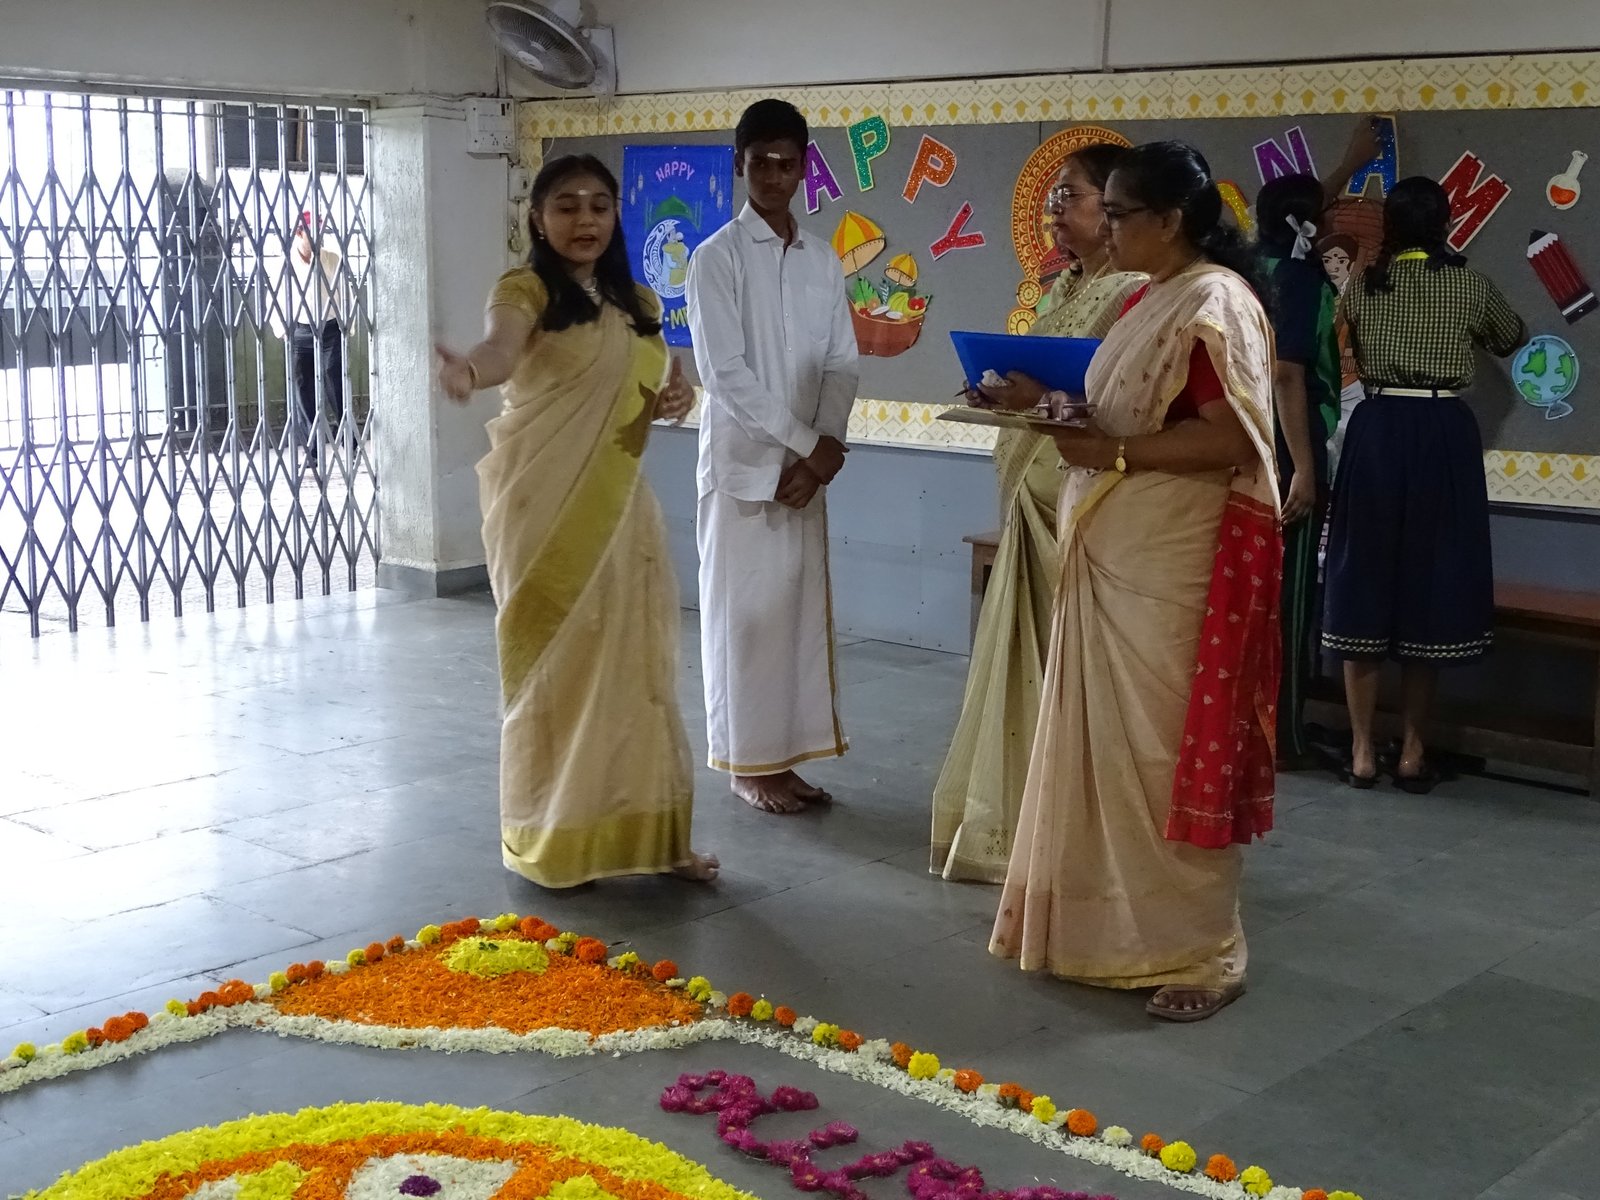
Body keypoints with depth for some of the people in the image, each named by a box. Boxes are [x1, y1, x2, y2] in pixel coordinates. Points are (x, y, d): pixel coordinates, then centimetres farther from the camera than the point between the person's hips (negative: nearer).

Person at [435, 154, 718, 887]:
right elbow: (500, 349, -29)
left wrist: (679, 398, -2)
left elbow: (662, 384, 24)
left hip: (618, 505, 6)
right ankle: (552, 841, 11)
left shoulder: (638, 303, 13)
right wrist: (468, 370, -53)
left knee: (634, 661, 9)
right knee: (555, 665, -1)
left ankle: (644, 833, 20)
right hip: (545, 505, -6)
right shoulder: (525, 290, -7)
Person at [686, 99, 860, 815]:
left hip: (806, 465, 6)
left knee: (801, 609, 9)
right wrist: (803, 444, -14)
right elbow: (724, 374, -13)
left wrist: (826, 444, -8)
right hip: (743, 463, -5)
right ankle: (748, 764, 10)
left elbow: (841, 363, 7)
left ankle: (784, 755, 18)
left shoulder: (824, 260, 10)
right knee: (745, 612, 0)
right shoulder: (716, 258, -7)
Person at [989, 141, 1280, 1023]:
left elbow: (1229, 438, -22)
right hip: (1113, 559, 10)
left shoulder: (1215, 303, -14)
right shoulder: (1149, 301, 15)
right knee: (1108, 744, 14)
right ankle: (1111, 922, 27)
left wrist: (1110, 451, -21)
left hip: (1173, 566, -9)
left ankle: (1200, 950, 8)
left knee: (1167, 748, -3)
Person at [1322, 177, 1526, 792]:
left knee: (1364, 581, 6)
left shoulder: (1362, 285, 3)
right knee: (1429, 582, 6)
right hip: (1445, 436, 0)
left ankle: (1362, 750, 7)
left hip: (1376, 433, 1)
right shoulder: (1471, 285, 2)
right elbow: (1513, 338, 22)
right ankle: (1413, 752, 10)